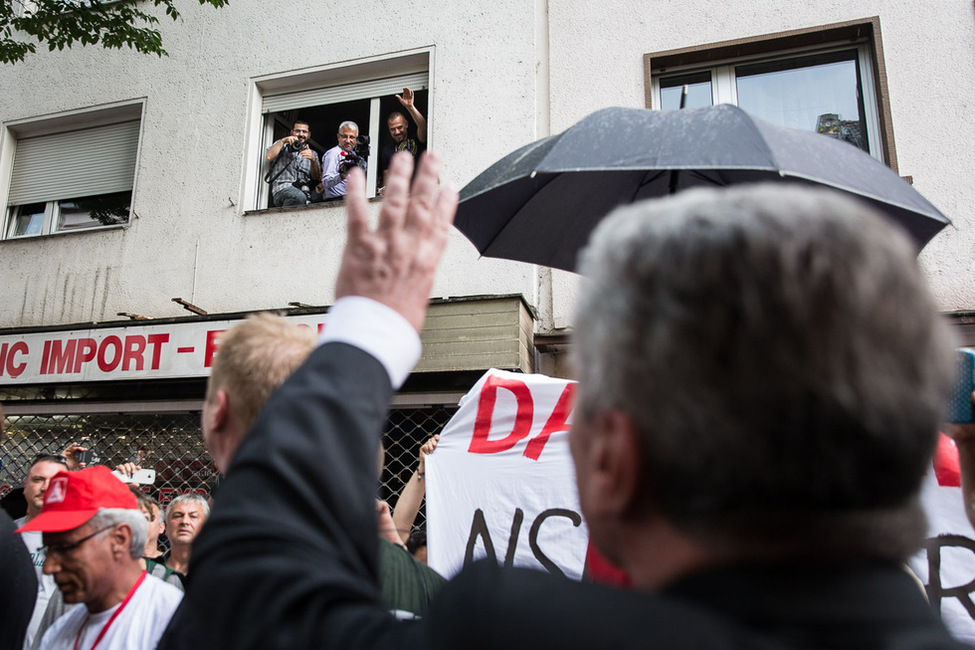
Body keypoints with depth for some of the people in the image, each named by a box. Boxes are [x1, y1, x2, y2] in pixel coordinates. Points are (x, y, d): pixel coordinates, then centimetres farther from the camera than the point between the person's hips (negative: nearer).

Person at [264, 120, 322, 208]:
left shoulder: (313, 153, 28)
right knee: (299, 197, -39)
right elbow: (268, 157, 1)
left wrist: (313, 160, -4)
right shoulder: (282, 145, 23)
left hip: (305, 191, 3)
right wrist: (283, 141, 2)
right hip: (283, 188, -3)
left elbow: (316, 177, 13)